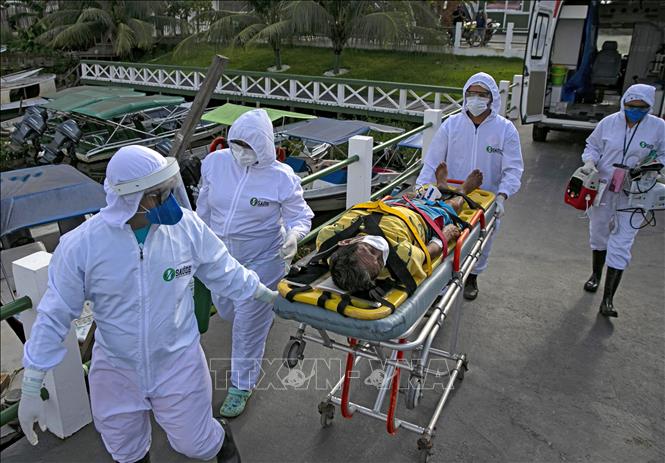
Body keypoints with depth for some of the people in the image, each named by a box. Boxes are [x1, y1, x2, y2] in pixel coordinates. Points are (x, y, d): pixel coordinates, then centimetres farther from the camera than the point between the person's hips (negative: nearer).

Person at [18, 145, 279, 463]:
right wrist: (30, 390, -7)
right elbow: (54, 317, -12)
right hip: (116, 367, 1)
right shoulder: (79, 245, -22)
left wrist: (266, 296, 10)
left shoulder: (186, 226, -19)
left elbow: (224, 272, -1)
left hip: (178, 362, -1)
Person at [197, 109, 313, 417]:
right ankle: (265, 308, 57)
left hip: (262, 259, -5)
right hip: (221, 257, 5)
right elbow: (204, 207, 6)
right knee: (225, 309, 23)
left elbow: (301, 216, -9)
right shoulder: (215, 162, -8)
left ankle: (242, 386, 22)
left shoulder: (282, 177, -18)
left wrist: (293, 235, -31)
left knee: (249, 322, 0)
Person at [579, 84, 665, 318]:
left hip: (633, 195, -2)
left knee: (620, 246, -5)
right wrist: (590, 161, -11)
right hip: (603, 189, 3)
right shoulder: (609, 122, -2)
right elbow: (592, 145, 9)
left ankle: (608, 298, 2)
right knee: (598, 234, 20)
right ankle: (596, 275, 45)